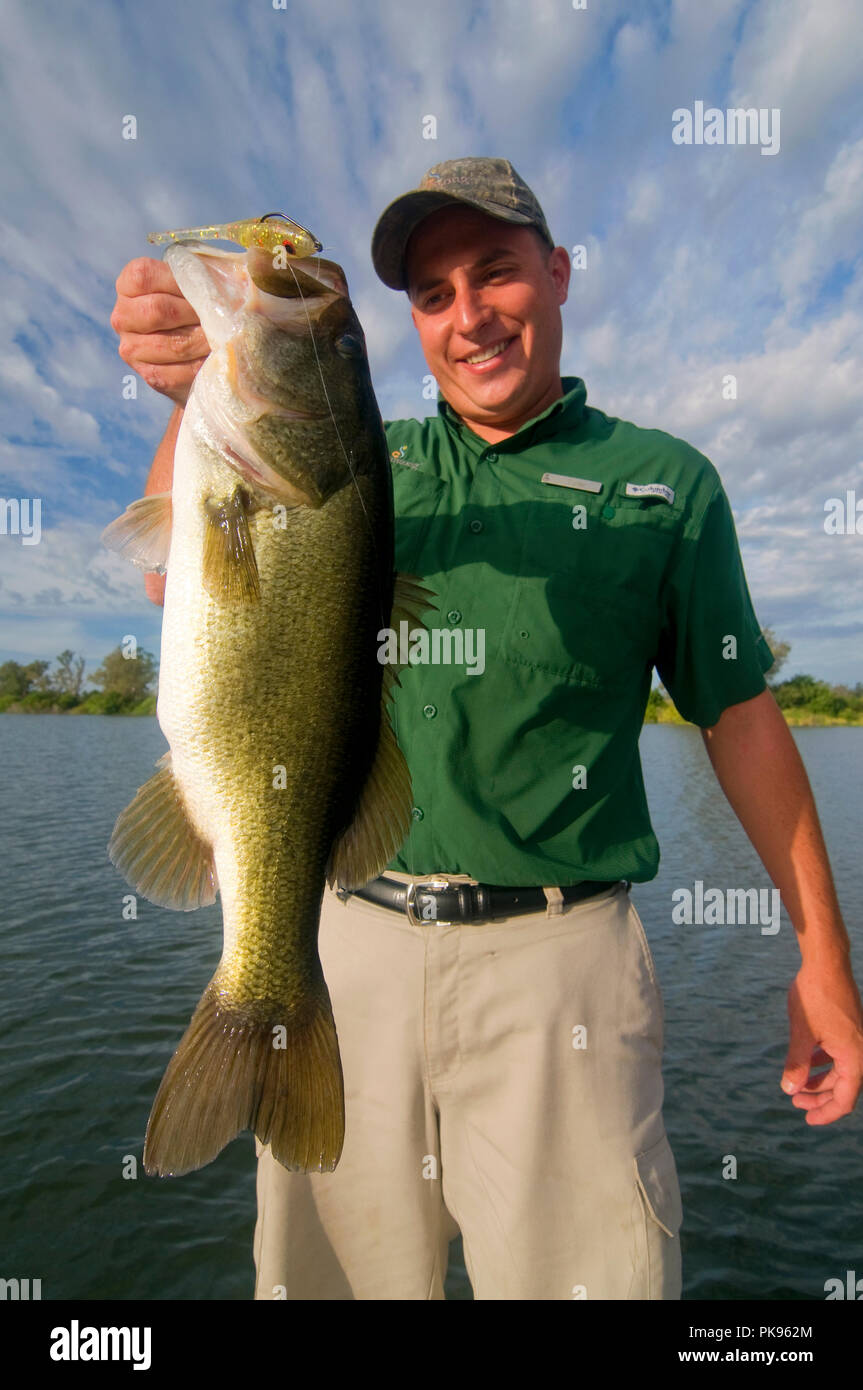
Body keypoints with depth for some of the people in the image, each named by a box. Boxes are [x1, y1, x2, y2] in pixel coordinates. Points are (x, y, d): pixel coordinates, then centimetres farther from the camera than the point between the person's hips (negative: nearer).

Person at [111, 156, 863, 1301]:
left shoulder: (664, 481, 5)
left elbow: (740, 714, 5)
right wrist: (201, 397, -21)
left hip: (557, 957, -2)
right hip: (346, 939, 3)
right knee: (335, 1269, 18)